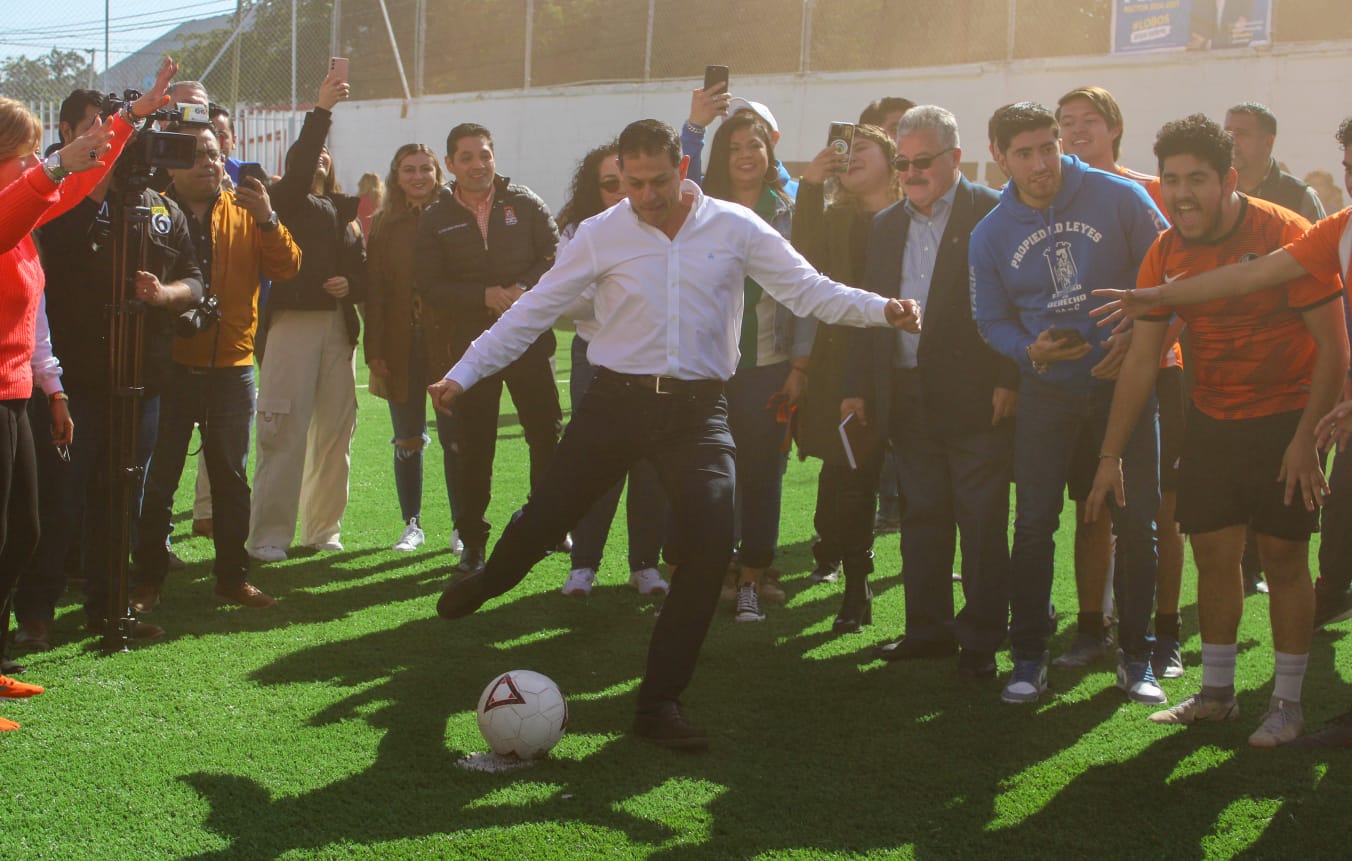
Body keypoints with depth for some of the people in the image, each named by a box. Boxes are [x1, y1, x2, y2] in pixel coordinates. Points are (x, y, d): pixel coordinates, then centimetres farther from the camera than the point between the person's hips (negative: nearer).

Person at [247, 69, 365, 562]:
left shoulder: (344, 212, 20)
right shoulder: (286, 202, 4)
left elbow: (363, 268, 17)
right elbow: (299, 169, -16)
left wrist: (351, 285, -6)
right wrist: (321, 111, -22)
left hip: (339, 326, 6)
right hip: (293, 320, -6)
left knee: (335, 429, 7)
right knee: (284, 432, -8)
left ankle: (323, 529, 17)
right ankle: (268, 535, -5)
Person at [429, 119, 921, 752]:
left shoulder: (735, 228, -1)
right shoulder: (601, 234, 0)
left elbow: (808, 290, -2)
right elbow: (533, 311, 3)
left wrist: (881, 309, -20)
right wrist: (463, 374, 0)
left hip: (697, 408, 0)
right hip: (617, 400, 0)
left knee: (711, 544, -13)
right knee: (543, 520, 2)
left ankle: (661, 701, 0)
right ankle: (487, 581, 41)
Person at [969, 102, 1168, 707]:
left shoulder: (1118, 198, -9)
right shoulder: (991, 234, 0)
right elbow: (991, 319, 8)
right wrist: (1031, 351, -11)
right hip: (1047, 390, 1)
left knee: (1136, 521, 2)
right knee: (1034, 523, -1)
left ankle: (1136, 658, 14)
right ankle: (1029, 657, 11)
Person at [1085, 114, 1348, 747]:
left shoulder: (1286, 235, -18)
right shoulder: (1167, 254, -4)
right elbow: (1140, 359, 1)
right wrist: (1110, 456, 0)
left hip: (1284, 420, -4)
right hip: (1212, 421, 4)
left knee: (1284, 558, 0)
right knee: (1213, 555, 6)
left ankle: (1288, 703, 11)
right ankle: (1216, 693, 20)